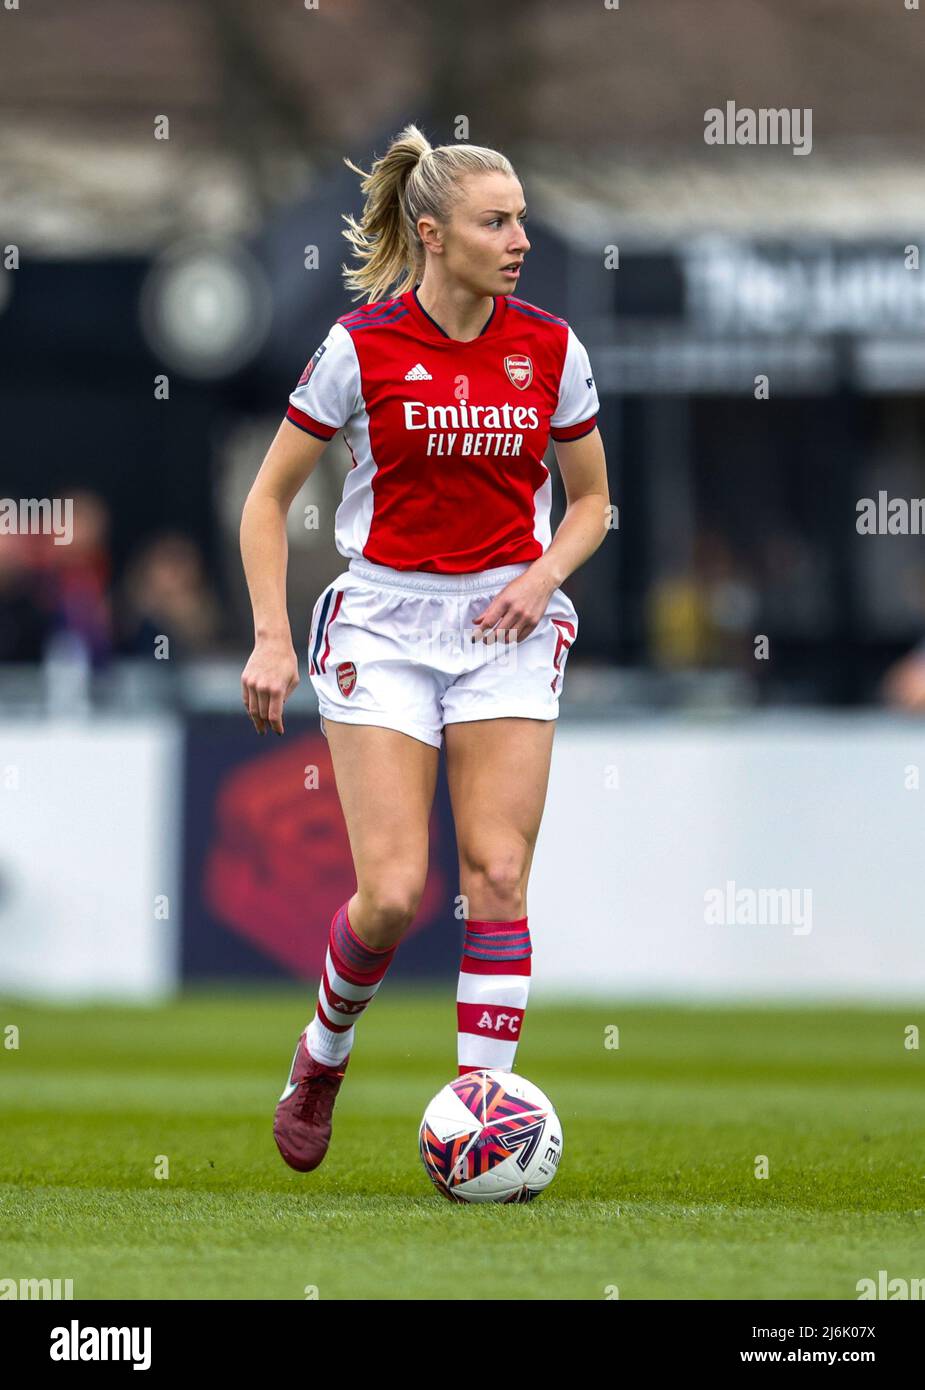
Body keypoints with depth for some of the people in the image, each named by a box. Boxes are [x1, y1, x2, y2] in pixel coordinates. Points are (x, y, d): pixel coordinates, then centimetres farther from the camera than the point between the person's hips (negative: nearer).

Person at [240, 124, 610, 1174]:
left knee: (498, 876, -8)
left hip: (505, 626, 2)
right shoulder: (361, 347, -7)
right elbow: (269, 497, 1)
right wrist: (271, 639, -8)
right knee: (393, 891, -10)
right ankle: (323, 1052, 19)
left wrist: (542, 576, -7)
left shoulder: (550, 349, 1)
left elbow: (589, 500, 13)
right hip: (383, 624, -2)